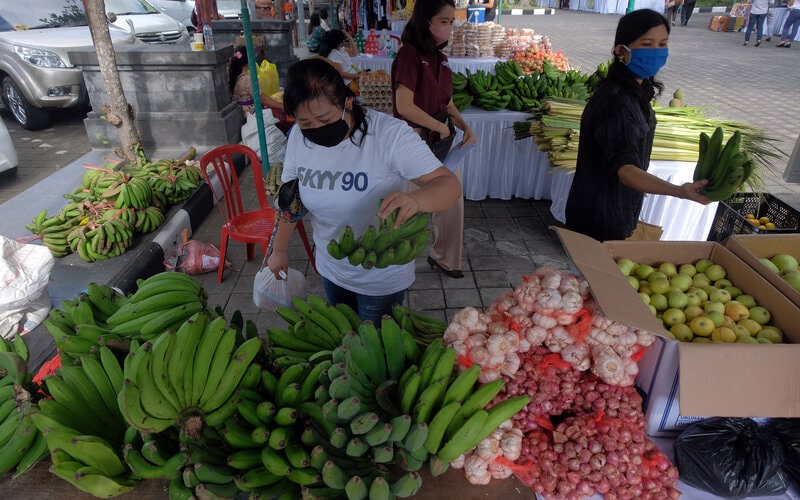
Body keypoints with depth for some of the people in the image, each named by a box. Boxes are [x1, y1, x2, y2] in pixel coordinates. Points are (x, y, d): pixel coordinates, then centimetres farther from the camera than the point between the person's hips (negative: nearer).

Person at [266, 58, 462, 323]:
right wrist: (279, 249, 6)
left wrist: (414, 200, -49)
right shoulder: (299, 137, -11)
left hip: (382, 278, -4)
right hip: (331, 270, 5)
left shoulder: (390, 134, -27)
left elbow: (450, 184, -29)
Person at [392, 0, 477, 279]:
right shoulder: (409, 54, -15)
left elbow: (447, 104, 13)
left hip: (442, 139, 8)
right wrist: (440, 127, -14)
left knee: (453, 200, 13)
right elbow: (404, 106, -24)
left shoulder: (439, 58, 9)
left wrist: (465, 128, -3)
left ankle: (444, 258, 32)